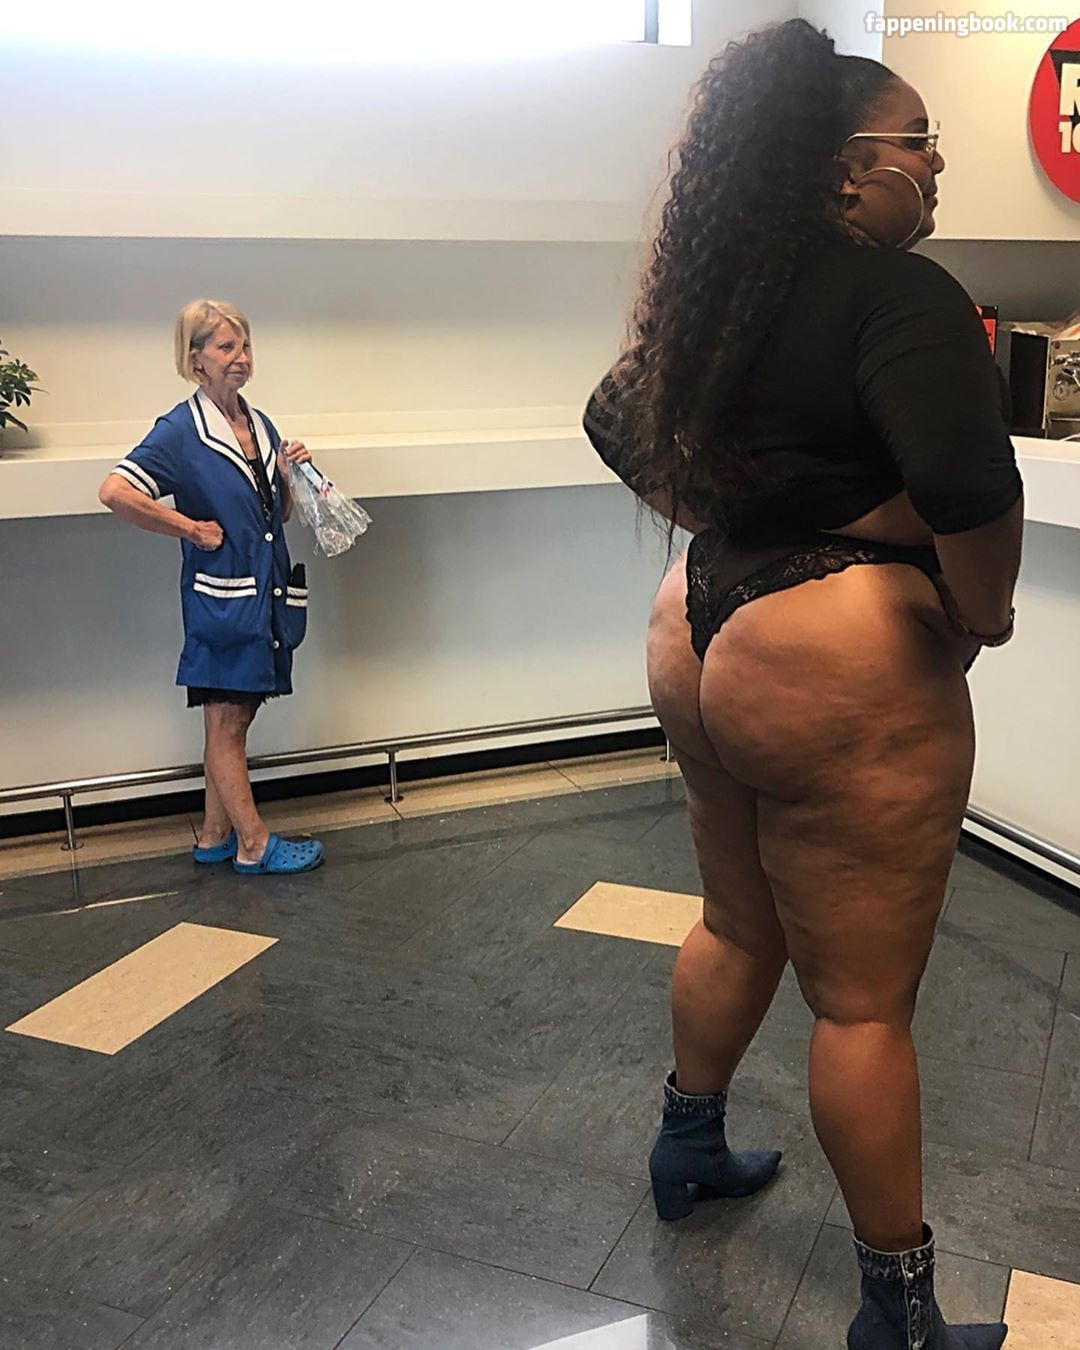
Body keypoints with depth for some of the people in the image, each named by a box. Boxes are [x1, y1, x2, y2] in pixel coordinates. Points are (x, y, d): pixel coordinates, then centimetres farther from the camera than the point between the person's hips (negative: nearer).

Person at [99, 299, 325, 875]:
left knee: (236, 719, 13)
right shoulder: (180, 431, -12)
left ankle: (214, 836, 24)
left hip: (268, 594, 8)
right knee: (226, 723, 2)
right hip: (222, 597, -8)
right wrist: (192, 529, -17)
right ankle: (253, 844, 10)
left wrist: (287, 477, -2)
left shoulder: (260, 425, 11)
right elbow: (115, 491, -23)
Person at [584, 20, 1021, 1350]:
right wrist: (984, 612, -13)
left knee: (738, 928, 26)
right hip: (838, 674, -8)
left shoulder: (722, 295, 7)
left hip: (704, 633, 9)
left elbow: (616, 421, 20)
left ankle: (688, 1148, 46)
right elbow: (970, 487, -31)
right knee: (863, 1000, 4)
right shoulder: (899, 295, -16)